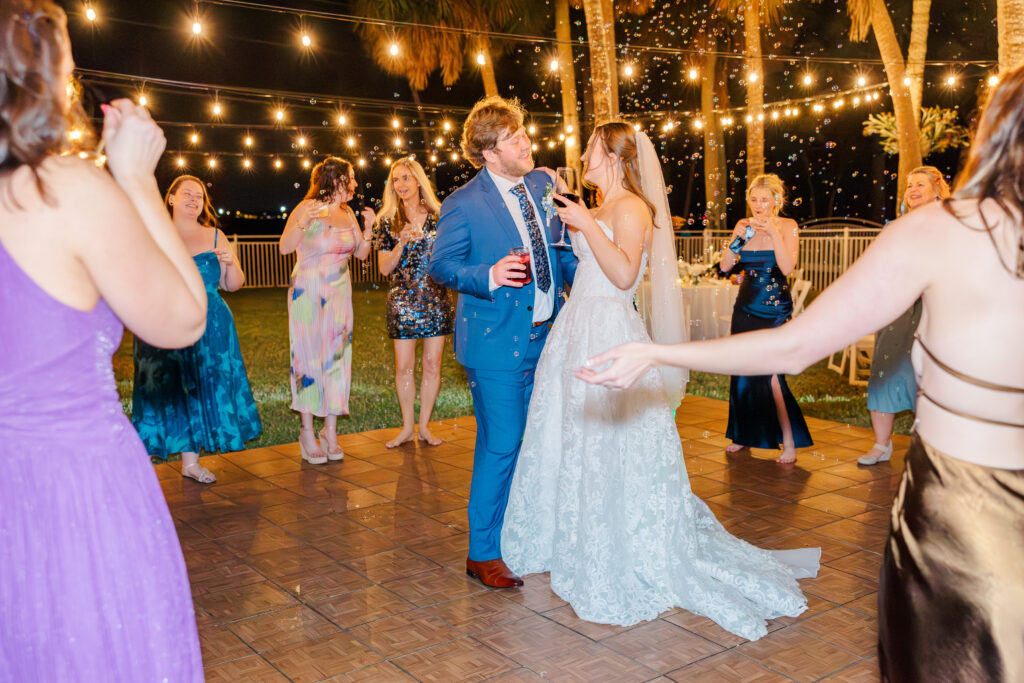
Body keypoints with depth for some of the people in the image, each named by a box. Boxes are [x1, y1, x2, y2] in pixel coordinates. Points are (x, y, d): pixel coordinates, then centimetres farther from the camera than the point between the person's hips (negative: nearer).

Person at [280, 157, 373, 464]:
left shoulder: (347, 213, 8)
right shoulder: (307, 208, -10)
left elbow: (361, 254, 12)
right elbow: (285, 247, -16)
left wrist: (367, 228, -3)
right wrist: (303, 224, -31)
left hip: (339, 296, 6)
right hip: (308, 294, -6)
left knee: (337, 358, 4)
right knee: (309, 359, -3)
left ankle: (330, 431, 11)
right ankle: (308, 433, 5)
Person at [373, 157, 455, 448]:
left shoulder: (438, 217, 4)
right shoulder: (388, 222, 3)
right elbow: (384, 268, 0)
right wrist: (402, 243, -14)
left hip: (436, 300, 1)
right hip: (402, 301, -1)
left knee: (432, 365, 3)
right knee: (404, 366, 1)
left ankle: (424, 425, 16)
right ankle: (407, 427, 14)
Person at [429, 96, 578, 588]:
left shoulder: (543, 184, 7)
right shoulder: (463, 204, -12)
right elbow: (440, 265, -8)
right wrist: (489, 277, -23)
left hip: (545, 337, 7)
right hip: (496, 342, -7)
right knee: (500, 446, -4)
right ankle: (483, 552, 13)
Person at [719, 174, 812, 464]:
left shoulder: (787, 226, -6)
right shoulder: (744, 225, 5)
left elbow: (788, 268, -19)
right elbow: (725, 266, -1)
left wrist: (773, 232, -23)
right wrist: (739, 238, -14)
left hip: (774, 309, -5)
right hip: (745, 306, 5)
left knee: (770, 374, -13)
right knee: (743, 371, 9)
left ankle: (789, 444, -5)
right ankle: (744, 435, 24)